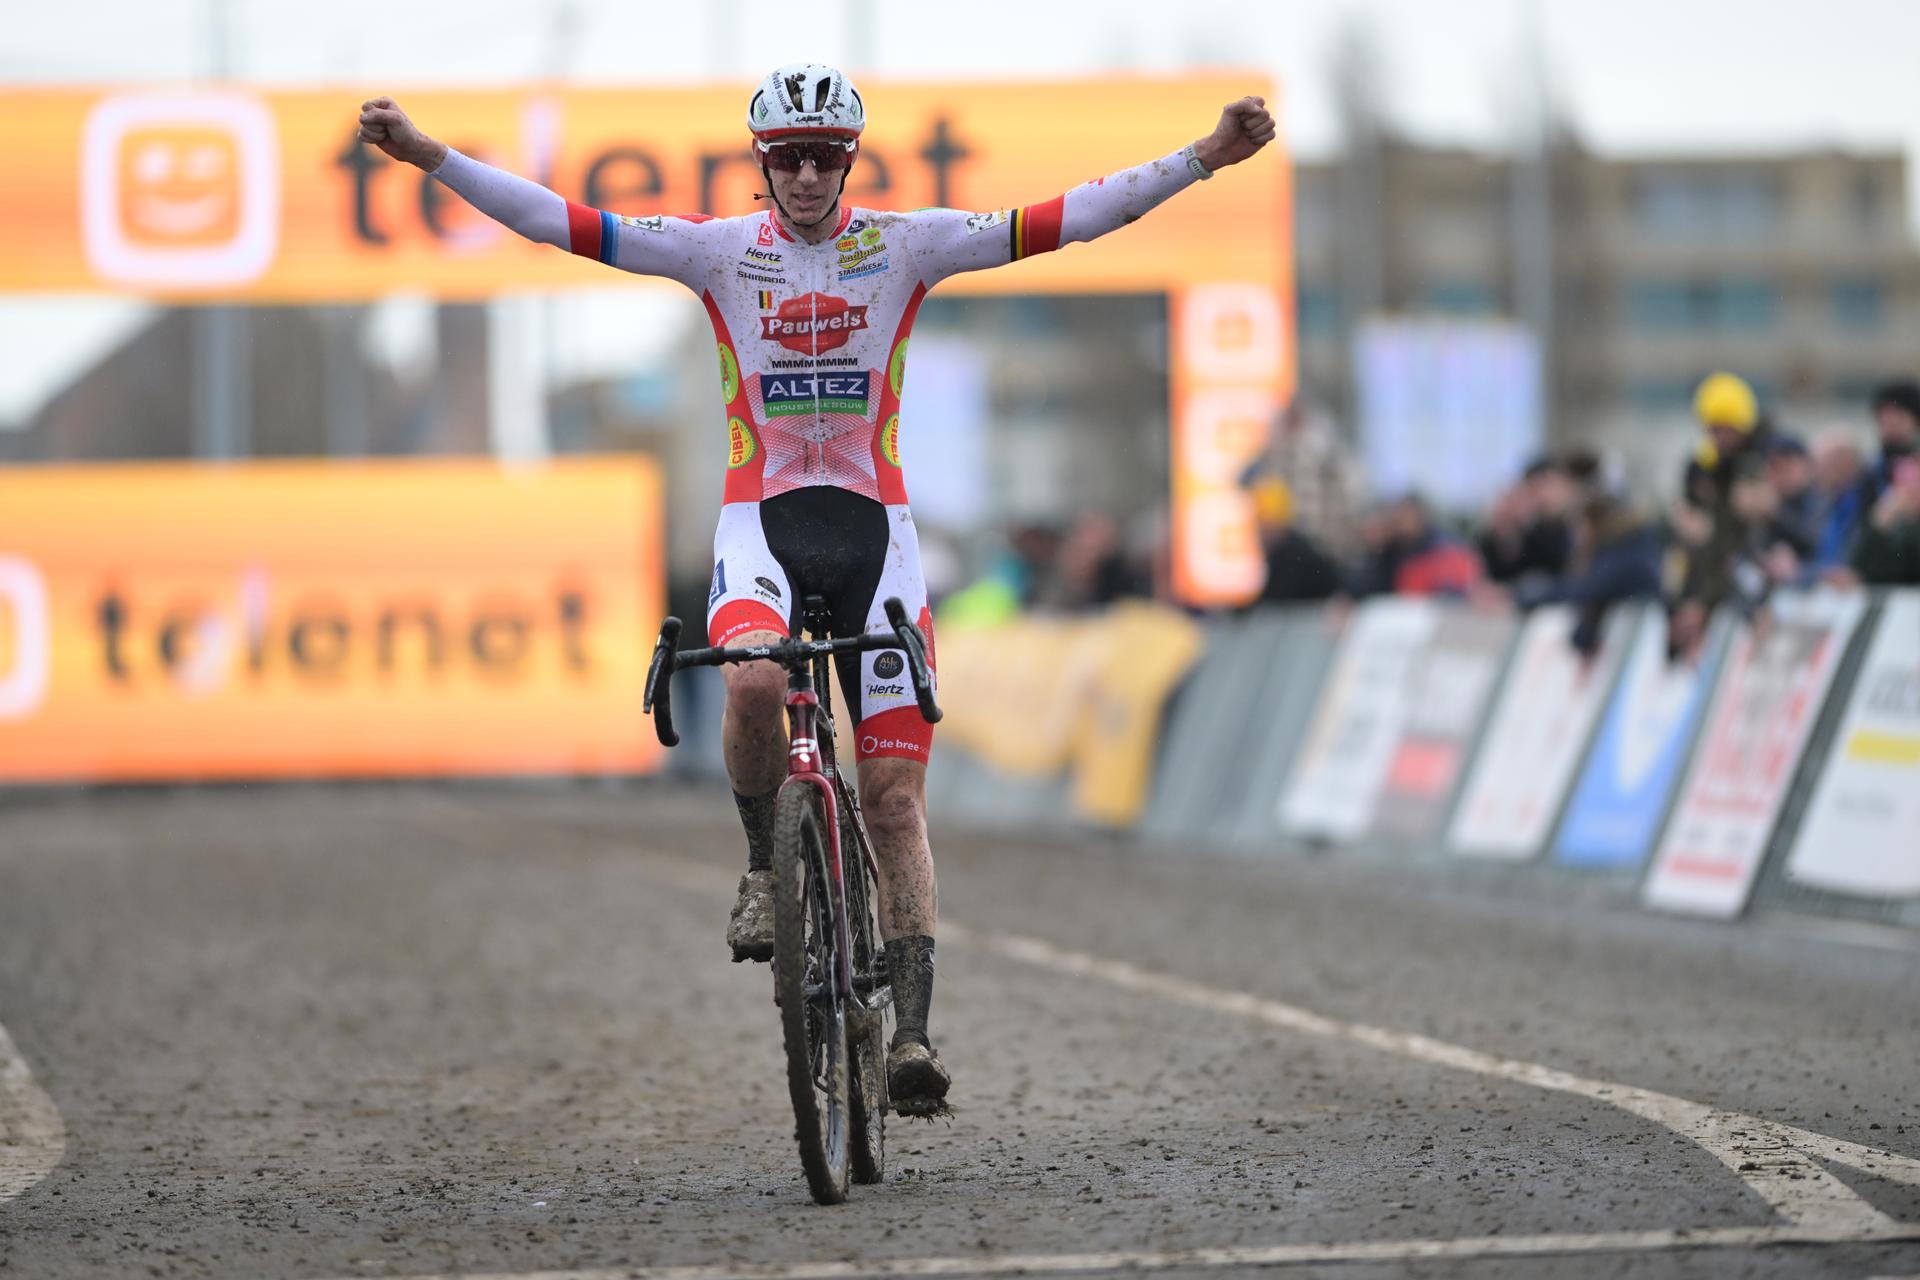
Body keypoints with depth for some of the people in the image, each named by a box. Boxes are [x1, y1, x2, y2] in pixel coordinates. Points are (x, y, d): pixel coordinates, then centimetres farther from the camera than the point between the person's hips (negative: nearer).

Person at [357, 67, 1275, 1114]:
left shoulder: (904, 246, 1)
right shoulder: (721, 251, 1)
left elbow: (1066, 219, -5)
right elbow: (559, 222, -4)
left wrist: (1203, 159, -14)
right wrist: (429, 156, -13)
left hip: (871, 524, 1)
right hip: (760, 518, -1)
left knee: (896, 791, -5)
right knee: (753, 681, -34)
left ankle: (912, 1030, -3)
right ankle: (765, 863, -6)